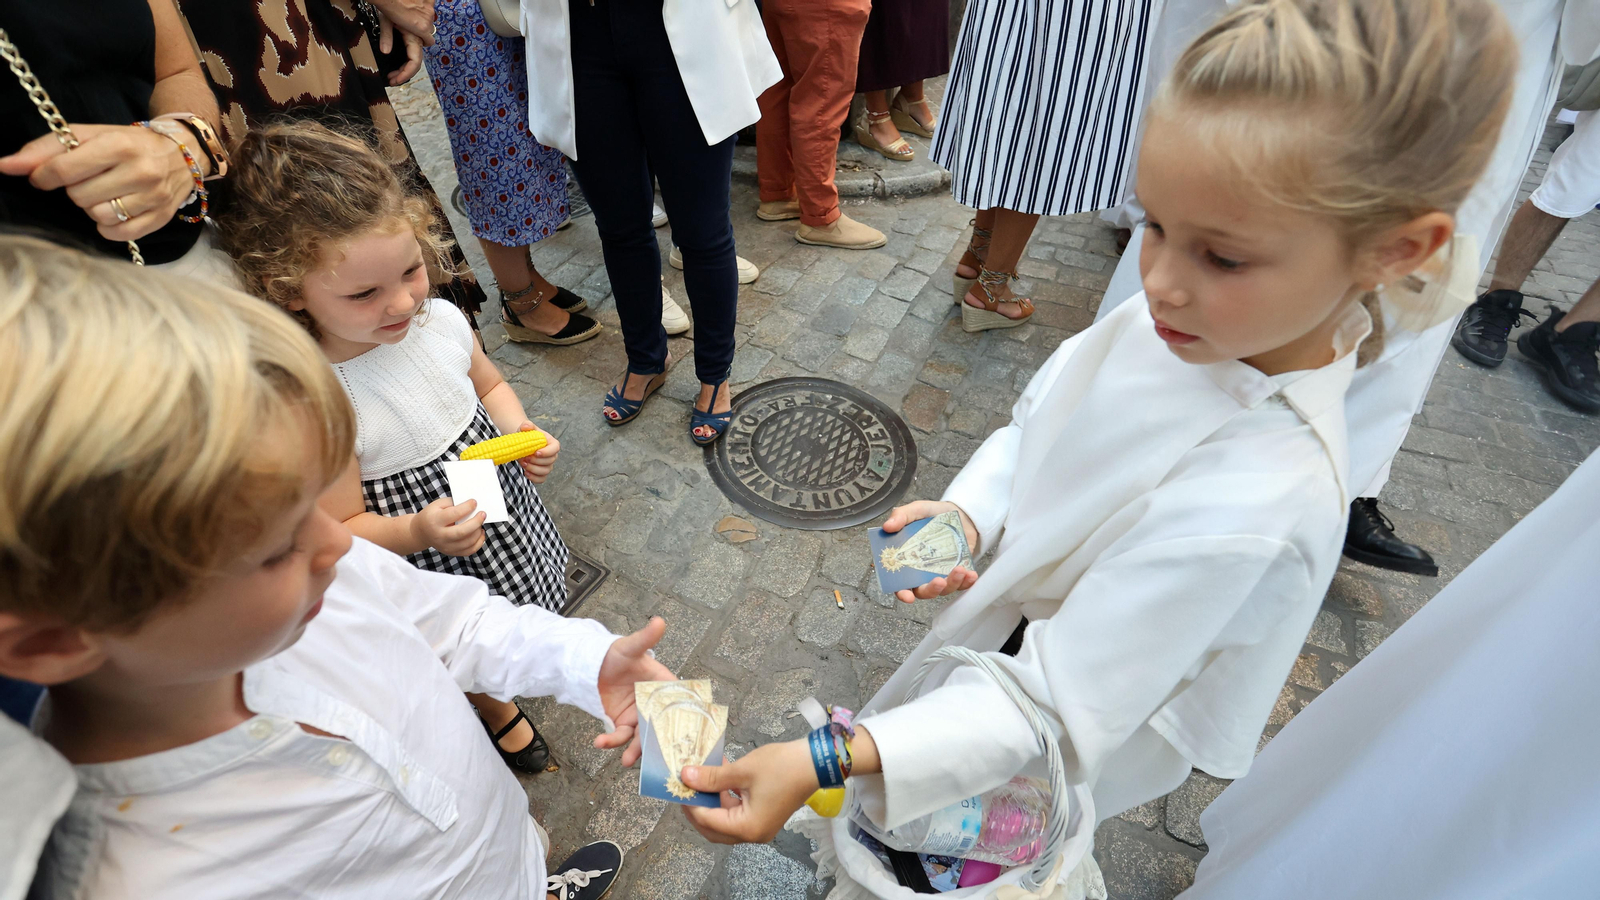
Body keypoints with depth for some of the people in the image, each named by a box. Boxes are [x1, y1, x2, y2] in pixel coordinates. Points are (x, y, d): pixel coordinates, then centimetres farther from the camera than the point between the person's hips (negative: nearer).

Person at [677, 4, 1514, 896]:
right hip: (1011, 626, 6)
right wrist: (966, 514, -20)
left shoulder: (1258, 507, -39)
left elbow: (1056, 707, -34)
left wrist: (827, 762, -41)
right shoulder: (1176, 320, -18)